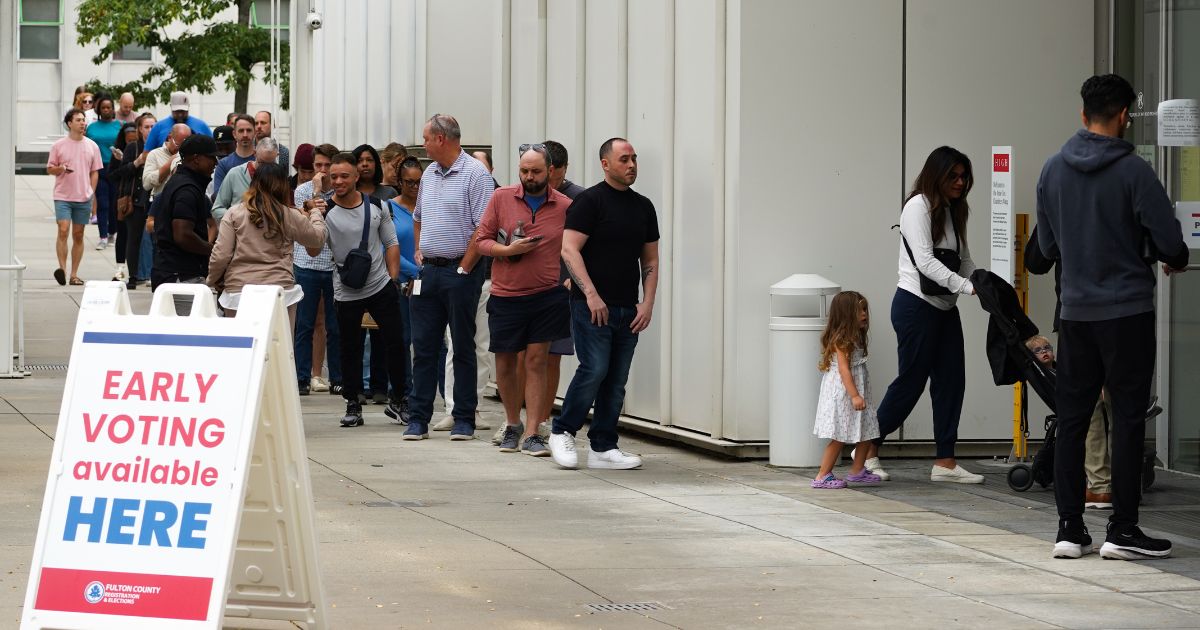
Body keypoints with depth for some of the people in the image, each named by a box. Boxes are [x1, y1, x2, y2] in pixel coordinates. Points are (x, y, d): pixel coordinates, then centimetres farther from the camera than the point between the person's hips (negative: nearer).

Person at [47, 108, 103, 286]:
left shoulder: (92, 146, 7)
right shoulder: (58, 145, 1)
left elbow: (95, 172, 12)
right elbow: (49, 169, 6)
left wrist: (92, 193, 3)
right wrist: (61, 169, -15)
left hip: (84, 198, 2)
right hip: (63, 196, -2)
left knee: (78, 235, 5)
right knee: (63, 231, -16)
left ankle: (74, 274, 9)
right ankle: (62, 268, -16)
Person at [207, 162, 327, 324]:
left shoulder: (234, 213, -1)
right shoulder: (290, 216, 1)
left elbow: (220, 256, -4)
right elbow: (318, 238, 17)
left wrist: (213, 281, 15)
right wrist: (315, 215, 38)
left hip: (238, 293, 0)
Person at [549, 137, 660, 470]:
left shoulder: (643, 206, 13)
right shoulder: (590, 201, -6)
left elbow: (650, 260, 17)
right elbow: (569, 249, -12)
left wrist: (647, 303, 5)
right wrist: (591, 295, -18)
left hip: (628, 310, 6)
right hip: (592, 306, -6)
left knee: (616, 380, 5)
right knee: (594, 369, -13)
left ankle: (603, 448, 10)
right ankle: (562, 432, 4)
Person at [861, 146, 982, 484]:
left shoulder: (953, 211, 15)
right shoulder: (919, 206, -11)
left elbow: (964, 259, 15)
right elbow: (925, 261, -20)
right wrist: (968, 287, -26)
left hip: (945, 307, 8)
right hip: (916, 304, -8)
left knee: (950, 380, 3)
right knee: (911, 380, -3)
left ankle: (945, 461, 5)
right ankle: (868, 448, 11)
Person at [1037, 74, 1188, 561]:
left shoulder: (1053, 170, 4)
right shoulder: (1133, 171, -12)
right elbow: (1169, 241, -12)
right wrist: (1176, 262, 11)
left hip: (1075, 313, 5)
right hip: (1128, 311, -5)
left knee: (1071, 419, 8)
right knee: (1128, 419, 0)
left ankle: (1069, 527, 8)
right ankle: (1122, 529, -1)